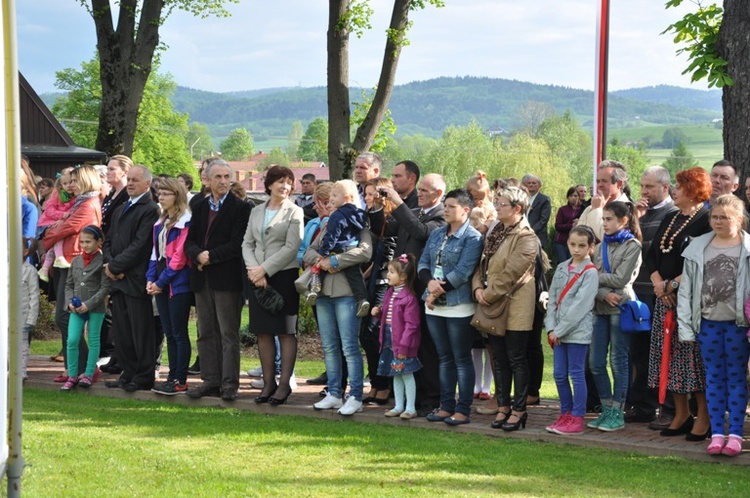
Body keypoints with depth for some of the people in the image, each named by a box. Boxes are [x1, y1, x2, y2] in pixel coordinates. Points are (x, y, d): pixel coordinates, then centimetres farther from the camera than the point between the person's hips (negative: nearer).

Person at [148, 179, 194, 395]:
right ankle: (172, 377, 15)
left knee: (179, 333, -4)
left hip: (178, 285, -8)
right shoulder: (160, 223, 16)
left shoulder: (185, 222, -11)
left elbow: (180, 256, -15)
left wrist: (161, 281, -13)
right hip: (161, 285, 8)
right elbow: (155, 253, 17)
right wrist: (150, 279, 3)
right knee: (169, 334, 10)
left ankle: (180, 381, 0)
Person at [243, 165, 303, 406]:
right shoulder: (256, 212, 13)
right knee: (263, 330, 5)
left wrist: (264, 269, -13)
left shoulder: (294, 212, -2)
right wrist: (253, 268, -8)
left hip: (283, 276, -5)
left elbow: (292, 247, -10)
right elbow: (247, 243, 10)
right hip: (258, 278, 5)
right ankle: (268, 382, 13)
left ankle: (284, 384, 2)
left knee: (286, 331, -1)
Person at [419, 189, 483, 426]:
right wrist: (430, 282, -12)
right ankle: (446, 406, 19)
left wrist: (438, 291, -13)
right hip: (434, 307, 7)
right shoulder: (437, 234, 13)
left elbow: (462, 272, -16)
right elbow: (423, 263, 9)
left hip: (459, 306, -7)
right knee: (444, 358, 13)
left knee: (462, 359, -1)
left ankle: (463, 410, 4)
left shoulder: (472, 237, -9)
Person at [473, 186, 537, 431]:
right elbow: (482, 264, 14)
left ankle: (519, 409, 7)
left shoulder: (526, 237, -13)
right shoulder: (495, 232, 14)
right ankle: (503, 406, 21)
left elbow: (512, 272, -19)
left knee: (516, 359, -1)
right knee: (500, 359, 13)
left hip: (515, 305, -8)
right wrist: (478, 288, -3)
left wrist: (490, 293, -14)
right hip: (493, 305, 8)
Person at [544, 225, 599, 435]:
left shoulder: (590, 272, -8)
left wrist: (560, 330, -13)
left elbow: (580, 305, -14)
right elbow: (553, 298, 11)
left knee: (576, 374, -2)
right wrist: (551, 328, -1)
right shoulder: (562, 268, 12)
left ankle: (577, 419, 4)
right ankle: (565, 415, 21)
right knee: (559, 375, 10)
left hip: (578, 331, -6)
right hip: (558, 332, 7)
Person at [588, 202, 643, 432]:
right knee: (596, 363, 5)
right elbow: (594, 282, 5)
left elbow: (620, 279, -12)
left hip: (621, 308, -6)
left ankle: (617, 413, 6)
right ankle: (606, 410, 16)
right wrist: (604, 294, -14)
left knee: (618, 361, -1)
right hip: (600, 308, 6)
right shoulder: (601, 247, 14)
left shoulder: (632, 246, -3)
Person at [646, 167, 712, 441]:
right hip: (665, 297, 8)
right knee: (669, 355, 8)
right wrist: (658, 283, -2)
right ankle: (681, 415, 18)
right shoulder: (670, 220, 16)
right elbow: (652, 254, 14)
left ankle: (704, 416, 3)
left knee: (694, 354, -6)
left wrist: (673, 284, -15)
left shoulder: (706, 220, -8)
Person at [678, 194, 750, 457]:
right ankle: (717, 433, 14)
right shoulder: (698, 248, 6)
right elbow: (686, 289, 5)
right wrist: (685, 326, 0)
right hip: (707, 323, 3)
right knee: (713, 378, 7)